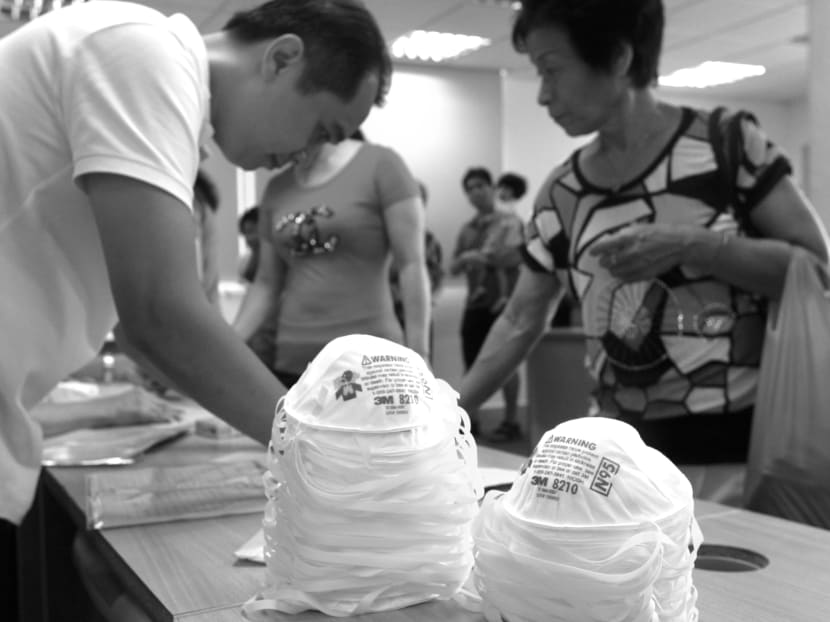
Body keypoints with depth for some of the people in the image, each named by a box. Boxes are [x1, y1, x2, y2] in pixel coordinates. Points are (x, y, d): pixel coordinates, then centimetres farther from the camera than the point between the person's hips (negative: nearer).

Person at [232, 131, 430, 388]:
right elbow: (266, 283, 16)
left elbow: (412, 265, -6)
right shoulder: (276, 189, 13)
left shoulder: (379, 164, -2)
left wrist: (418, 359, -10)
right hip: (293, 362, 4)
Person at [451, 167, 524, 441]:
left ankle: (511, 421, 4)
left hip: (503, 301, -5)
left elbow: (516, 258, -11)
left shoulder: (509, 222, 0)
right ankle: (471, 419, 14)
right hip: (474, 303, 5)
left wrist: (483, 257, -14)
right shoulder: (466, 229, 15)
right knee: (473, 364, 6)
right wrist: (463, 260, -8)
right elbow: (453, 268, 14)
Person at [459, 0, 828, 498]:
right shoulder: (560, 195, 4)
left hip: (747, 442, -3)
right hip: (632, 449, 3)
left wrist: (691, 247, -20)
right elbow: (520, 323, 10)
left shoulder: (729, 142, -6)